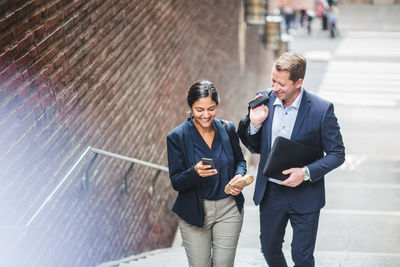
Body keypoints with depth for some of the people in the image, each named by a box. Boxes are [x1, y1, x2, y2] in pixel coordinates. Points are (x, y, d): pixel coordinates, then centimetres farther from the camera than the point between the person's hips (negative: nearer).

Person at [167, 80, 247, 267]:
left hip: (229, 210, 2)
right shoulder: (177, 137, -10)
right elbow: (176, 183, -10)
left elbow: (239, 160, 15)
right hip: (194, 213, -2)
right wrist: (195, 172, -30)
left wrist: (239, 175, -8)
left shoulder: (227, 129, -1)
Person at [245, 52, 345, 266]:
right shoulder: (265, 101, -5)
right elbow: (256, 147, 7)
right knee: (269, 249, 19)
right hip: (270, 192, 4)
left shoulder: (322, 110, -16)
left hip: (304, 196, -4)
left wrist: (306, 172, -23)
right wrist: (255, 125, -14)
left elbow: (337, 154, -10)